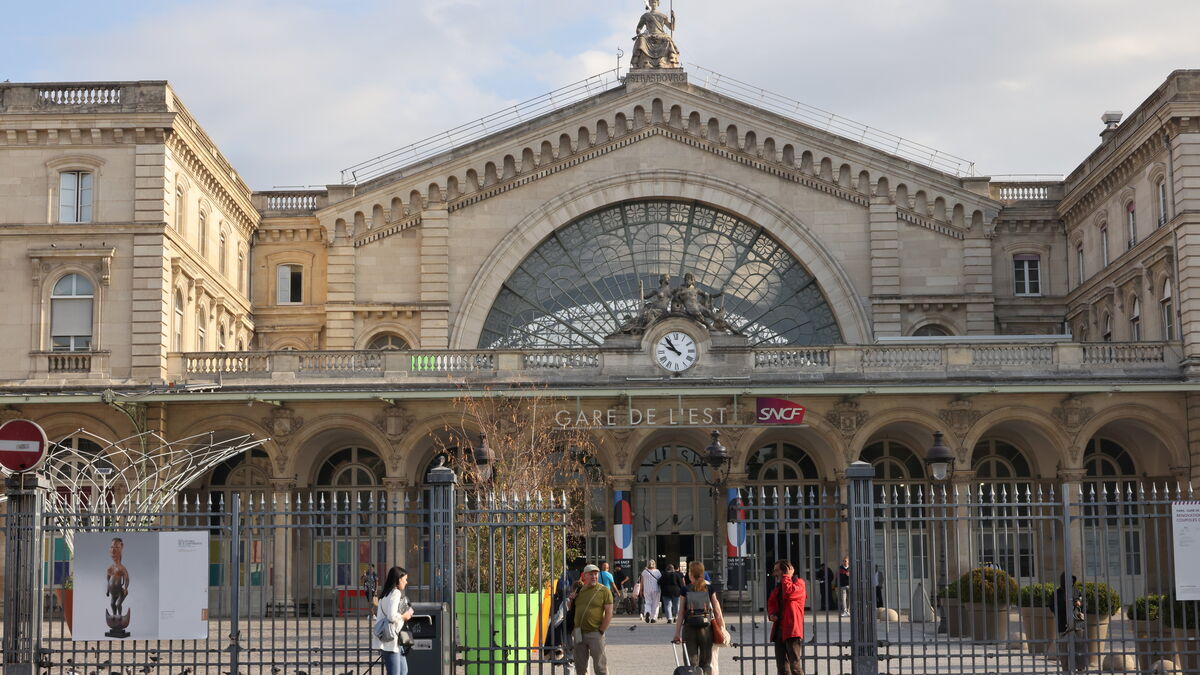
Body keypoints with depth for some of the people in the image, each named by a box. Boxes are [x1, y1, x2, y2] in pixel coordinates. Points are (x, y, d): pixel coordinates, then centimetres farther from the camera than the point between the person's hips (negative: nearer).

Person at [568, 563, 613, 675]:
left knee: (600, 666, -1)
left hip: (595, 633, -5)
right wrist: (571, 599, 5)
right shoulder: (579, 590, 12)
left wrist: (601, 631, -12)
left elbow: (609, 614, -8)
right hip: (579, 633, 5)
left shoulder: (604, 591, -4)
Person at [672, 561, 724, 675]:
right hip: (706, 628, 1)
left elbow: (681, 614, -1)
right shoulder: (709, 589, 2)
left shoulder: (685, 590, 0)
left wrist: (677, 633, 2)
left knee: (691, 662, 5)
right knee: (706, 662, 8)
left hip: (689, 628, 0)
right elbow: (717, 613, 1)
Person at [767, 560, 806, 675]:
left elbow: (789, 593, -25)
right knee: (782, 665, 9)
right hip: (779, 630, 8)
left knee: (794, 664, -11)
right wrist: (771, 613, 4)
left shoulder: (798, 583, -5)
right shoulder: (778, 586, 18)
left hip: (792, 630, -8)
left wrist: (786, 576, -12)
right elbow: (771, 602, 25)